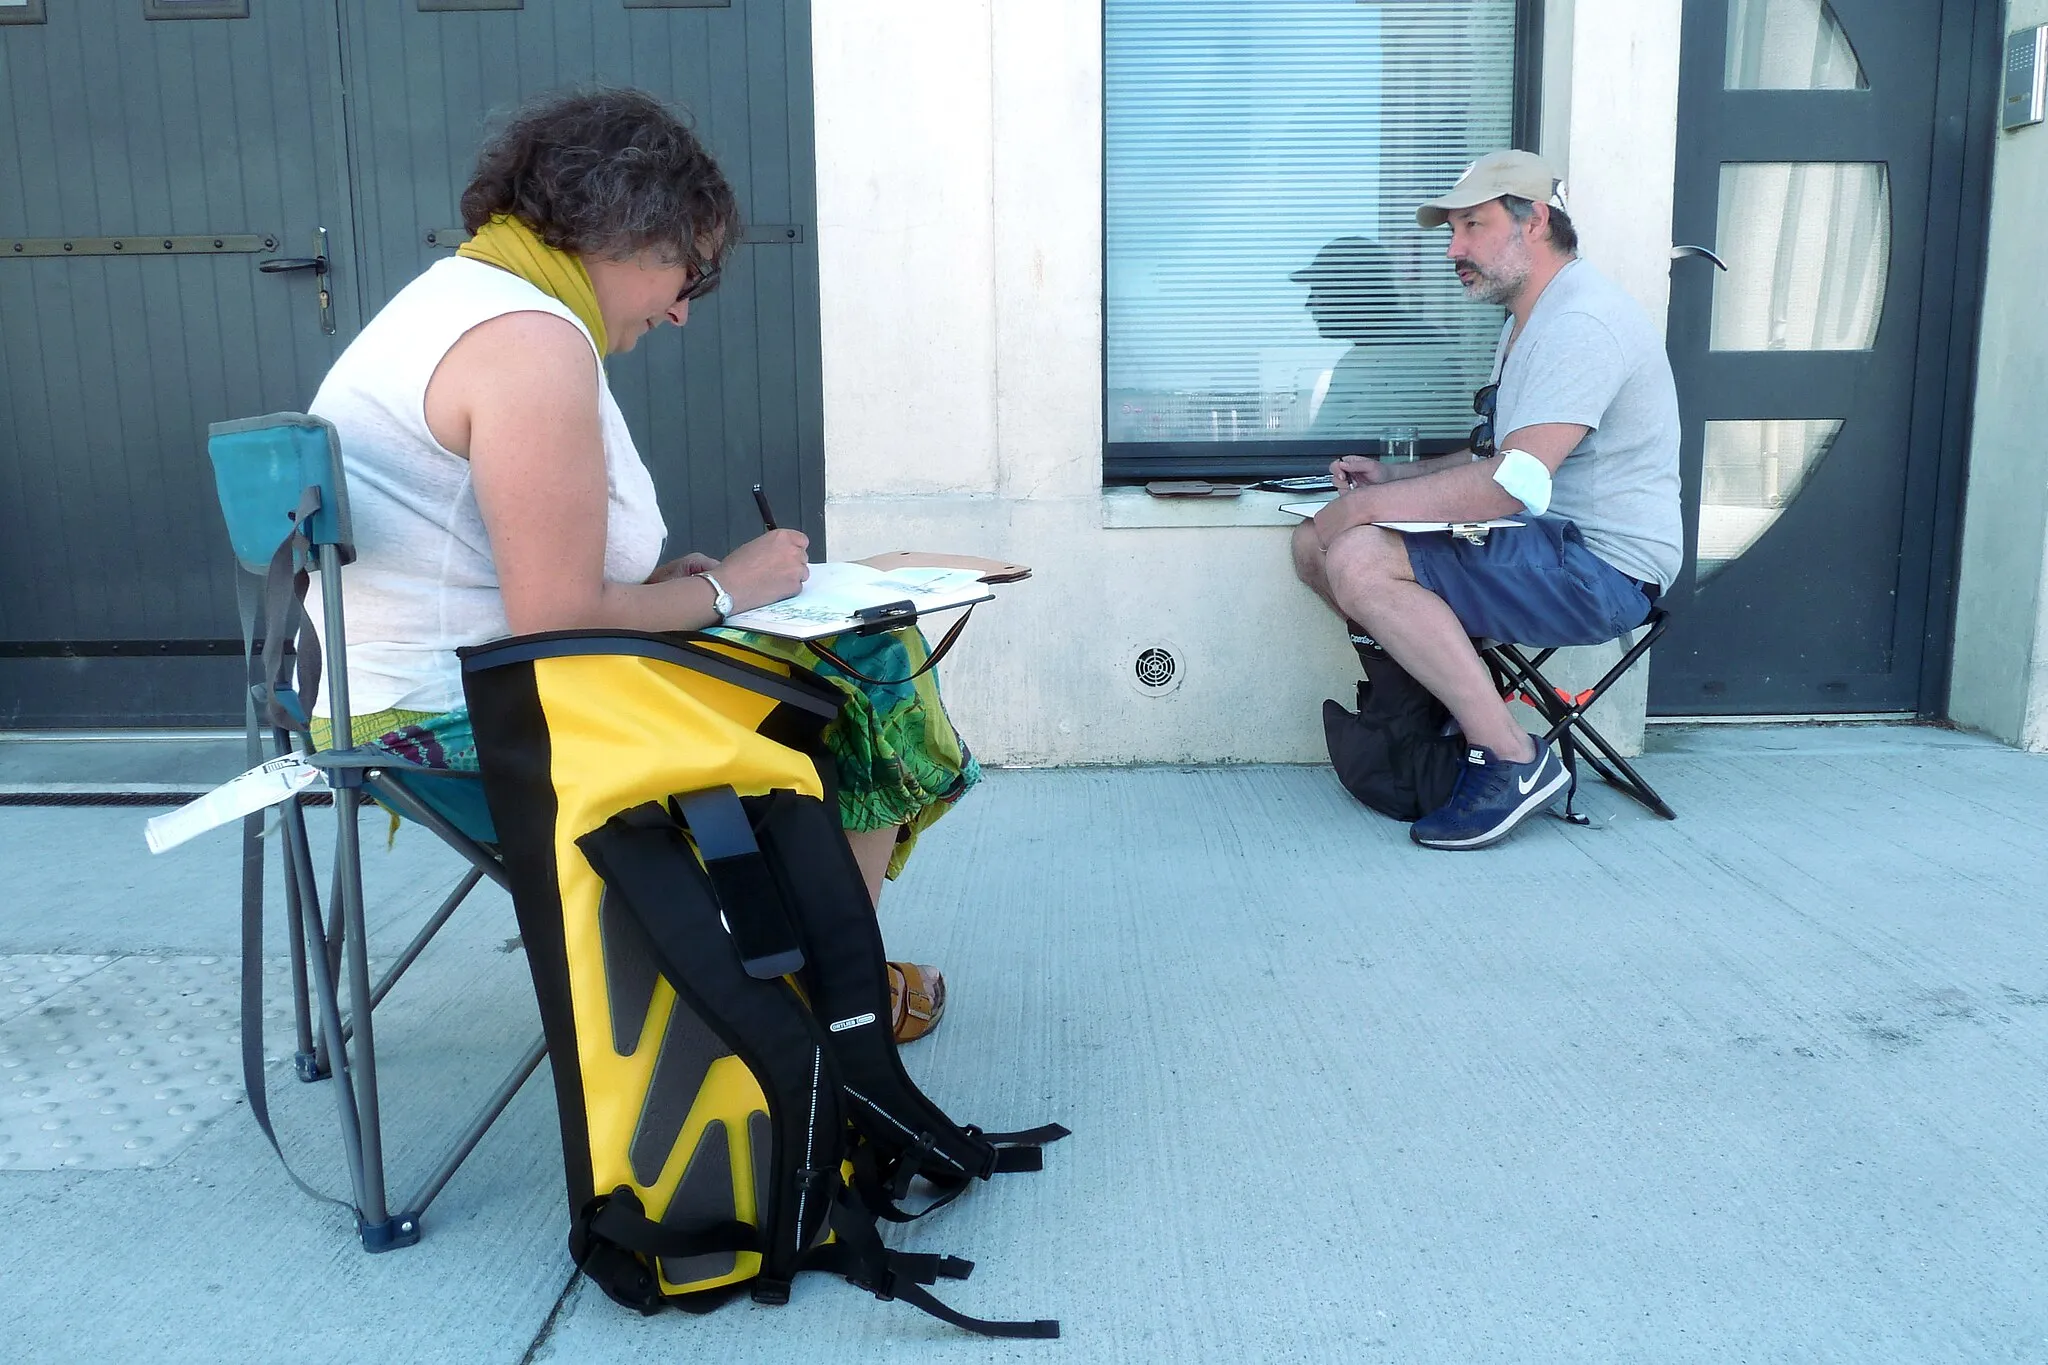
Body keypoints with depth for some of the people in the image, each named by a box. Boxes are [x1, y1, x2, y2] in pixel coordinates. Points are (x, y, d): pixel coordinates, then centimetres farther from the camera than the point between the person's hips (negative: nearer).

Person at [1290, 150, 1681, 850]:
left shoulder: (1582, 321, -17)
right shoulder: (1531, 320, 19)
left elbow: (1514, 483, -27)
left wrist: (1367, 504, -18)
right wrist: (1392, 476, 10)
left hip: (1602, 568, -10)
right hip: (1549, 547, 10)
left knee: (1360, 561, -27)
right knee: (1315, 544, 3)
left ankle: (1512, 758, -19)